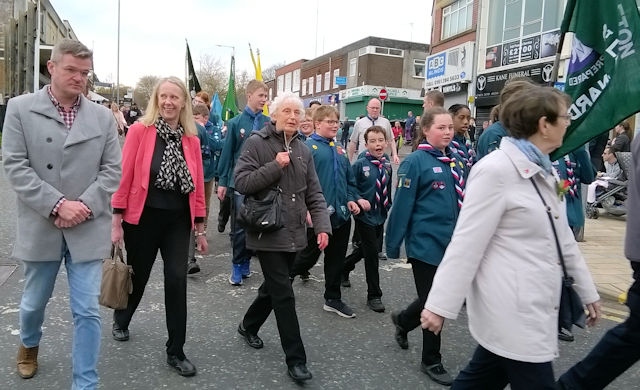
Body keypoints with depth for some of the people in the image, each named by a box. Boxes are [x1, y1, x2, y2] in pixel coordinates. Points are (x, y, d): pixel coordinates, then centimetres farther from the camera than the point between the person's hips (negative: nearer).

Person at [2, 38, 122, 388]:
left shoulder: (102, 117, 3)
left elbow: (112, 170, 1)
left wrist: (84, 206, -13)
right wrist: (57, 204, -16)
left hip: (88, 229, 0)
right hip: (40, 226, 0)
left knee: (87, 311, 2)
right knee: (34, 301, 21)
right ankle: (28, 345, 53)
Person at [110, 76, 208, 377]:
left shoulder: (191, 139, 4)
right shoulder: (139, 130, -7)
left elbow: (198, 184, 7)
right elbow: (124, 176, -8)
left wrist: (200, 227, 7)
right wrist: (116, 221, -9)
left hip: (178, 220, 2)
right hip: (143, 217, -2)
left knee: (177, 280, -2)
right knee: (137, 276, 15)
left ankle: (175, 352, 12)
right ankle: (121, 320, 48)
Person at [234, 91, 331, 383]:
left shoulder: (303, 150, 10)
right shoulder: (256, 143, -7)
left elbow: (314, 194, 9)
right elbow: (241, 182, -15)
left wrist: (322, 225, -4)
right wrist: (275, 166, -19)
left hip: (293, 234, 6)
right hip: (268, 233, -6)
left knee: (273, 287, 20)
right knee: (284, 295, -4)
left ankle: (248, 326, 46)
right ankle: (295, 359, 7)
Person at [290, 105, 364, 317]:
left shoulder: (339, 150, 12)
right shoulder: (308, 147, -10)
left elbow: (349, 178, 17)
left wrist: (351, 199, 3)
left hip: (341, 214, 7)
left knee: (336, 259, 15)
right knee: (309, 255, 8)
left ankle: (333, 299, 28)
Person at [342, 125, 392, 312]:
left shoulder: (387, 165, 3)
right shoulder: (359, 165, -14)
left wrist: (388, 206, 14)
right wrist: (359, 201, -25)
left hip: (380, 216, 6)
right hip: (365, 216, -6)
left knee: (370, 248, 20)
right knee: (372, 254, -1)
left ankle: (344, 268, 47)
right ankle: (374, 295, 13)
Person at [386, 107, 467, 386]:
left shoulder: (456, 161, 6)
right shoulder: (416, 161, -14)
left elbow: (463, 201, 14)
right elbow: (402, 205, -15)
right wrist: (393, 244, -13)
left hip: (452, 243, 7)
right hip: (426, 244, -6)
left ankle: (403, 321, 46)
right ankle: (432, 362, 27)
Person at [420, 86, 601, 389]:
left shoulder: (544, 171, 11)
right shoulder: (496, 170, -17)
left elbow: (562, 238, 18)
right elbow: (466, 243, -20)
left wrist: (587, 290, 23)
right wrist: (440, 305, -19)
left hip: (532, 307, 8)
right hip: (510, 308, -8)